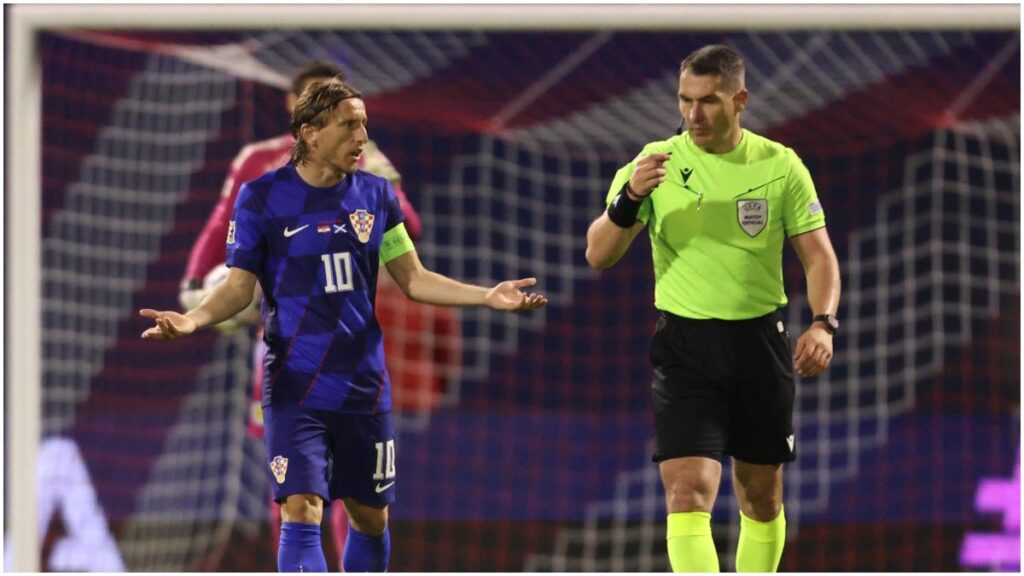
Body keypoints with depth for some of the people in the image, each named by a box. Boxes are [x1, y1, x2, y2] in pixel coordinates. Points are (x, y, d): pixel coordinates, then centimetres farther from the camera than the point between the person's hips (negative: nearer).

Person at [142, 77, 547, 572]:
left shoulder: (375, 195, 5)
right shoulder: (262, 197, -5)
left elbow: (413, 279, 8)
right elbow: (239, 287, -3)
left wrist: (487, 296, -4)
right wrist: (194, 319, -23)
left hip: (363, 386, 4)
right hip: (295, 388, -4)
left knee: (370, 517, 11)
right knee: (301, 513, -15)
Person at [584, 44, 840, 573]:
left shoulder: (780, 166, 1)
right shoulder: (656, 162, -2)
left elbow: (817, 254, 4)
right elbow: (598, 255, -6)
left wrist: (823, 323, -14)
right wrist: (630, 198, -25)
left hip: (759, 343, 2)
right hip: (684, 343, -2)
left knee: (762, 499, 12)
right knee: (688, 492, -17)